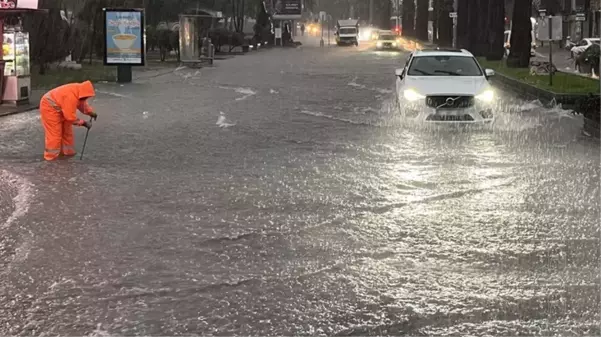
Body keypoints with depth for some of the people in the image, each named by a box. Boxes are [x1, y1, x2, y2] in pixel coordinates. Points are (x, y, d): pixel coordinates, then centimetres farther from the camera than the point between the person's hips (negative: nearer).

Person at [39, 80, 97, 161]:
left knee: (66, 130, 13)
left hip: (59, 108, 10)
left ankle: (66, 151, 24)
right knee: (54, 132, -8)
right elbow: (70, 116, -31)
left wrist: (91, 113, -2)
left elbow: (83, 104, 12)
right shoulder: (71, 97, -36)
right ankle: (51, 155, 0)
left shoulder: (78, 92, -7)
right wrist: (83, 123, -23)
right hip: (49, 107, -10)